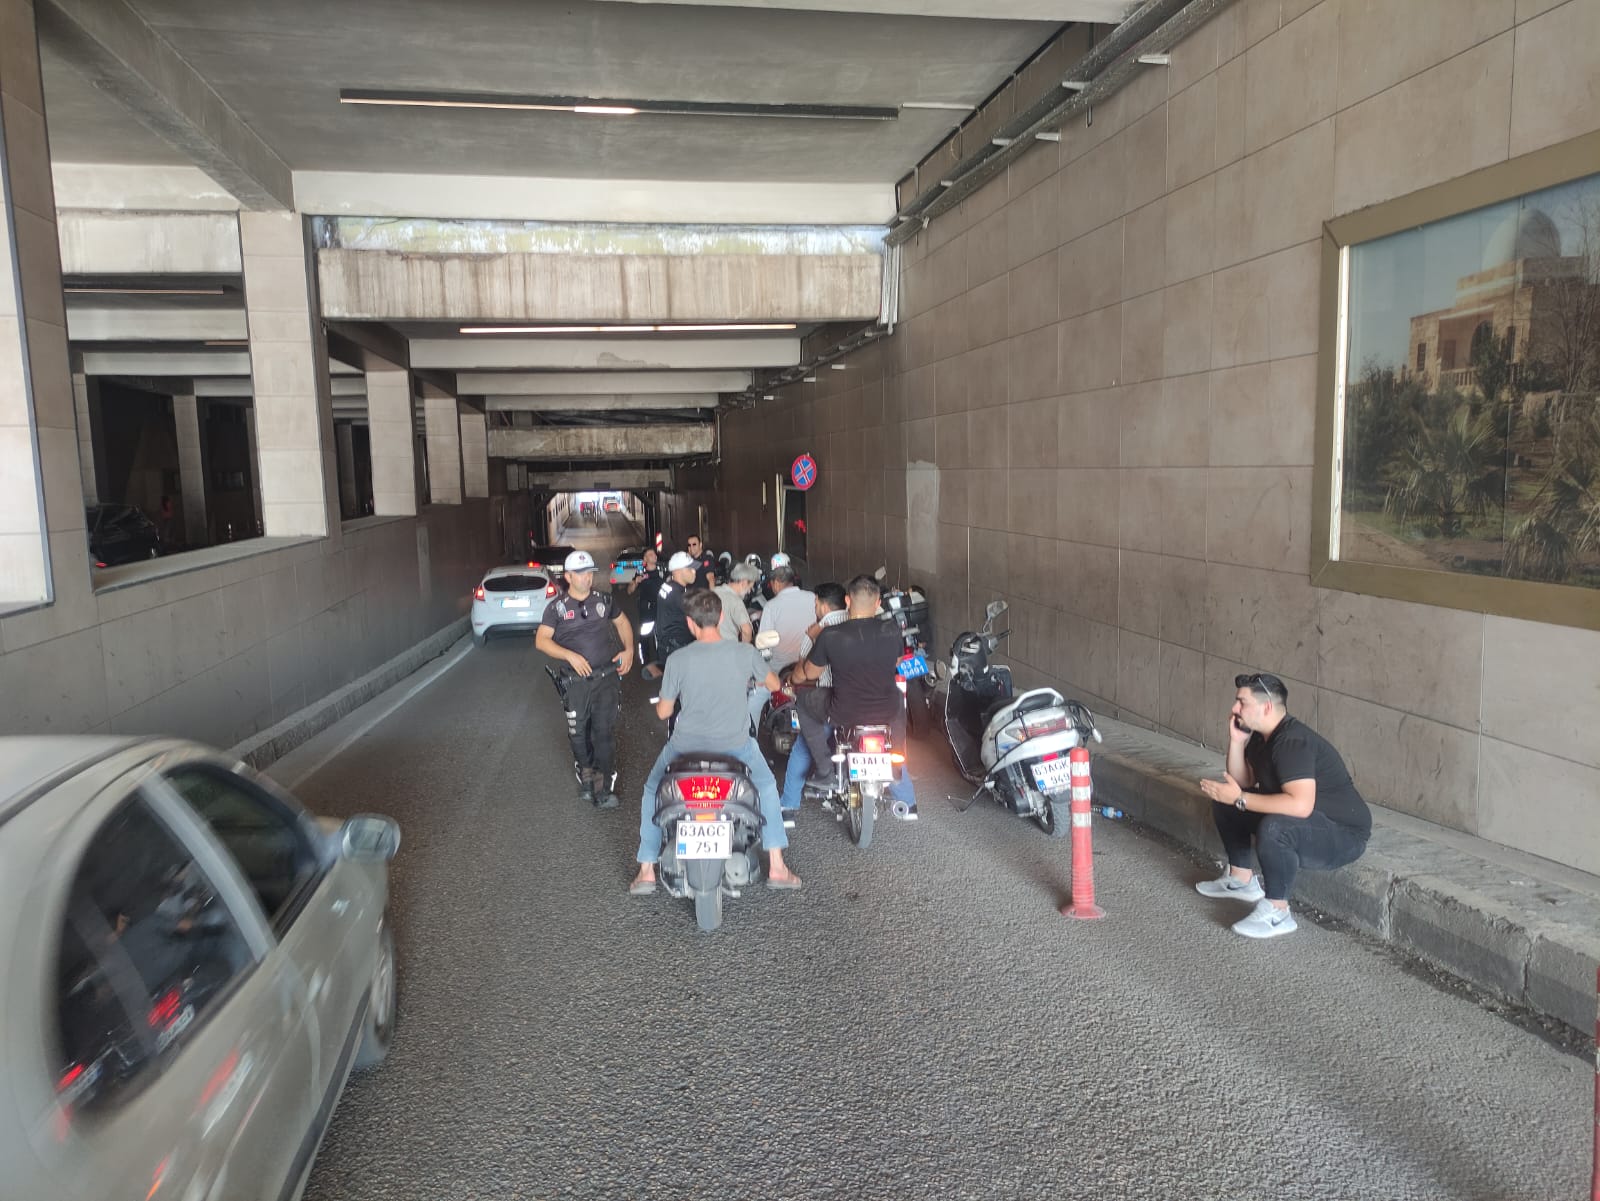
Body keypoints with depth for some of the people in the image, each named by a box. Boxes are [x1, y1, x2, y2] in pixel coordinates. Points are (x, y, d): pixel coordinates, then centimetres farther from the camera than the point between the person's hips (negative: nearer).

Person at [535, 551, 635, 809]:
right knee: (579, 734, 8)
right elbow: (541, 640, -6)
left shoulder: (604, 600, 7)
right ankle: (585, 778, 29)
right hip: (576, 680, 0)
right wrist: (571, 656, -18)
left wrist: (629, 650, 6)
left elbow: (622, 622, 22)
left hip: (607, 676, 0)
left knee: (604, 731, -6)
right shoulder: (557, 607, 0)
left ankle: (605, 788, -4)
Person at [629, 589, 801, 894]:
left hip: (686, 747, 0)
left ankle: (646, 871, 25)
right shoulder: (745, 653, -10)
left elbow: (663, 712, -3)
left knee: (652, 791, 27)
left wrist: (661, 701, 21)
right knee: (766, 785, 28)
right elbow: (774, 684, 9)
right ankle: (776, 867, 22)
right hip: (734, 745, 1)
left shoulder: (678, 660, -13)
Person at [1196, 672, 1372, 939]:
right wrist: (1236, 741, -9)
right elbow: (1242, 782, 4)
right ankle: (1242, 879, 21)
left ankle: (1277, 912, -19)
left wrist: (1240, 799, -32)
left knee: (1273, 827, -38)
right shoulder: (1261, 736, 2)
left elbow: (1300, 805, -40)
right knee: (1224, 799, 10)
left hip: (1343, 835, -10)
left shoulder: (1293, 741, -28)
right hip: (1297, 820, 10)